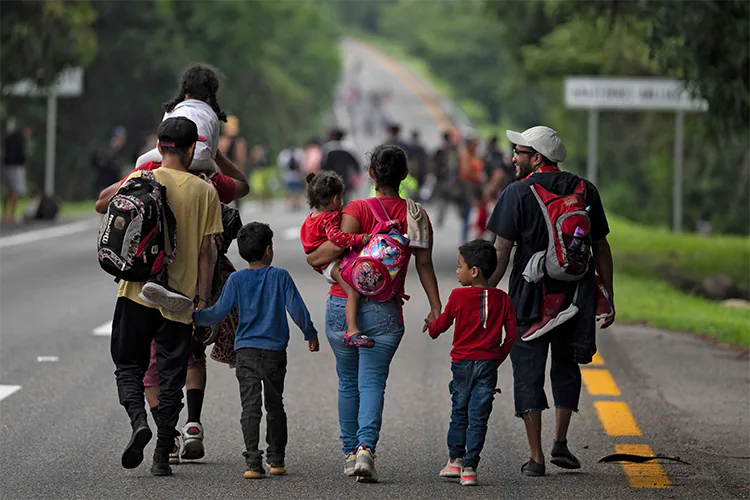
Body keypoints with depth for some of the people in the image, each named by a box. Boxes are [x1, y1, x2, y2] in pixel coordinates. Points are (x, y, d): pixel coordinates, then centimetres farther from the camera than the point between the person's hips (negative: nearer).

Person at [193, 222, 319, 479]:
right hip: (275, 351, 1)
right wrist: (310, 334, 11)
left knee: (250, 407, -4)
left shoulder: (236, 279, 0)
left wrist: (193, 316, 13)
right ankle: (276, 460, 21)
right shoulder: (280, 276, -1)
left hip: (246, 351, -1)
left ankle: (253, 462, -15)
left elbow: (218, 313, -1)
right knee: (275, 406, 15)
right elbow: (297, 308, -2)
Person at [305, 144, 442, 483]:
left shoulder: (359, 209, -6)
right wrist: (436, 307, 1)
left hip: (343, 303, -1)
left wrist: (312, 257, -1)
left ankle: (350, 452, 20)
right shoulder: (417, 216, 2)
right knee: (372, 381, 0)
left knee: (348, 382, 15)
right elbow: (424, 264, -1)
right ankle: (366, 447, -21)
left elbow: (337, 245, -19)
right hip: (385, 311, 1)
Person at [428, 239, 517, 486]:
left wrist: (431, 328, 29)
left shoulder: (458, 296, -8)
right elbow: (511, 334, -1)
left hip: (463, 363, -1)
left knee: (460, 412, 15)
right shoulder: (502, 298, -1)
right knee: (478, 416, 2)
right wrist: (499, 356, 13)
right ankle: (469, 467, -1)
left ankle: (455, 460, 21)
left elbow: (442, 323, 7)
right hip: (488, 364, 1)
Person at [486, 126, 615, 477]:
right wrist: (608, 298, 13)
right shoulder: (585, 191, 6)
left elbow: (501, 250, -10)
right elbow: (601, 248, 8)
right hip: (575, 296, 4)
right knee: (566, 367, 22)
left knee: (528, 372, 4)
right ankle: (560, 443, 13)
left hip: (530, 298, -3)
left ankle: (536, 457, 1)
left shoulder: (518, 194, -6)